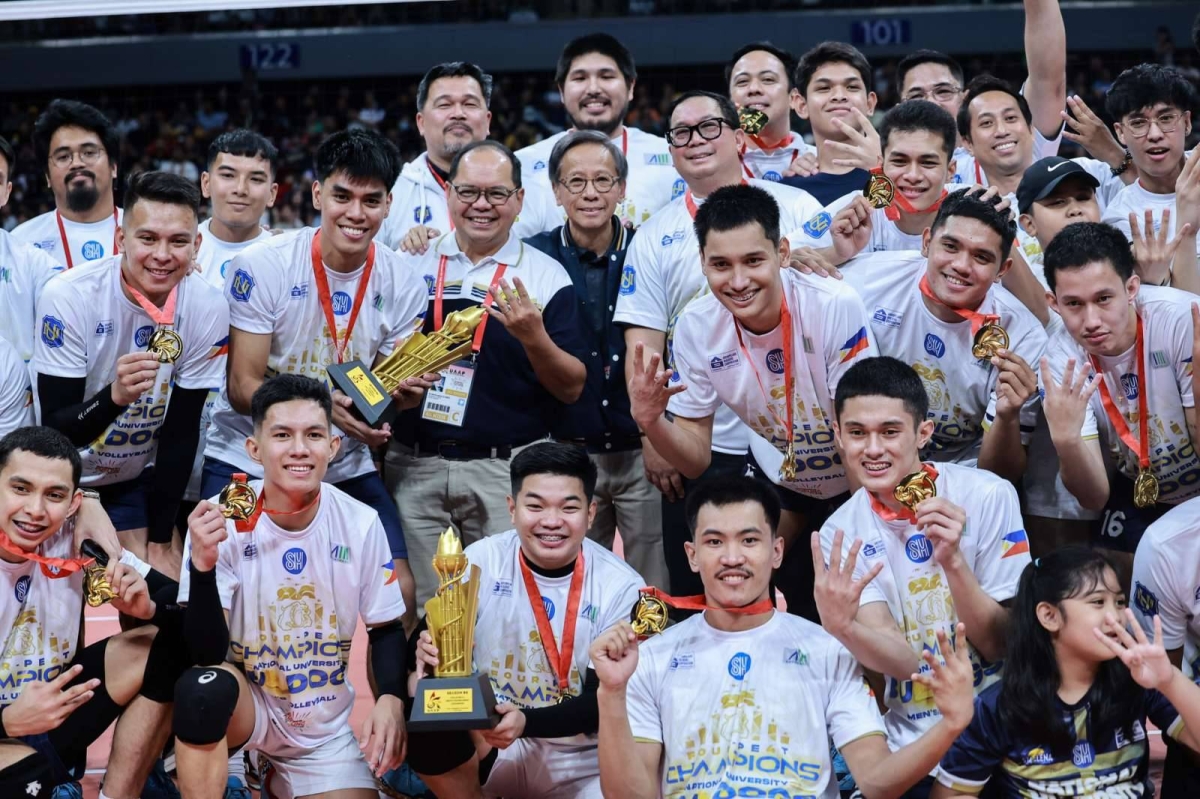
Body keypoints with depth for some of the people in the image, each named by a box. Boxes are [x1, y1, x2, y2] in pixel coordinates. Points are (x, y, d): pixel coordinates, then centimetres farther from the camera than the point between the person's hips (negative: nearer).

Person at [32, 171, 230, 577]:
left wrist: (161, 540, -3)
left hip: (140, 481, 2)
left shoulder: (208, 309, -16)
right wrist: (115, 396, -43)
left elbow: (181, 432, -7)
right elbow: (56, 430, -23)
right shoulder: (67, 296, -24)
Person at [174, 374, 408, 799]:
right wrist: (202, 565, -37)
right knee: (203, 687, -34)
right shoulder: (223, 519, -17)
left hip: (325, 730, 3)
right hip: (245, 706, -3)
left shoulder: (361, 524, -10)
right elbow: (206, 652, -21)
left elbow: (385, 629, 4)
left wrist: (391, 699, -15)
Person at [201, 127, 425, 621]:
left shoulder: (403, 286, -3)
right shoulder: (263, 266, -14)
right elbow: (243, 387, -14)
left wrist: (403, 394, -20)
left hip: (346, 469, 3)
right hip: (247, 463, -2)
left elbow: (383, 394, 5)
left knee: (399, 590, -10)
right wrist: (324, 405, -31)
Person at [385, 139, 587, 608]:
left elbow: (572, 389, -1)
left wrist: (534, 337, -18)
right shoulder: (411, 265, 8)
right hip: (413, 466, 2)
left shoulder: (546, 277, 1)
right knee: (415, 610, 8)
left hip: (509, 469, -2)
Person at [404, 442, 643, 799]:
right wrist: (429, 651, -31)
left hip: (583, 760, 0)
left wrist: (526, 722, -30)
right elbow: (439, 638, -6)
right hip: (490, 743, 0)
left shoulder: (622, 588, -11)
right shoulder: (481, 561, -8)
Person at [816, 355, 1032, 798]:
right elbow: (903, 660, -13)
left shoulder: (987, 496, -10)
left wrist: (952, 560, -24)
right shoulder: (841, 534, -4)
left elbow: (1000, 645, -8)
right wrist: (843, 629, -33)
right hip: (913, 751, 2)